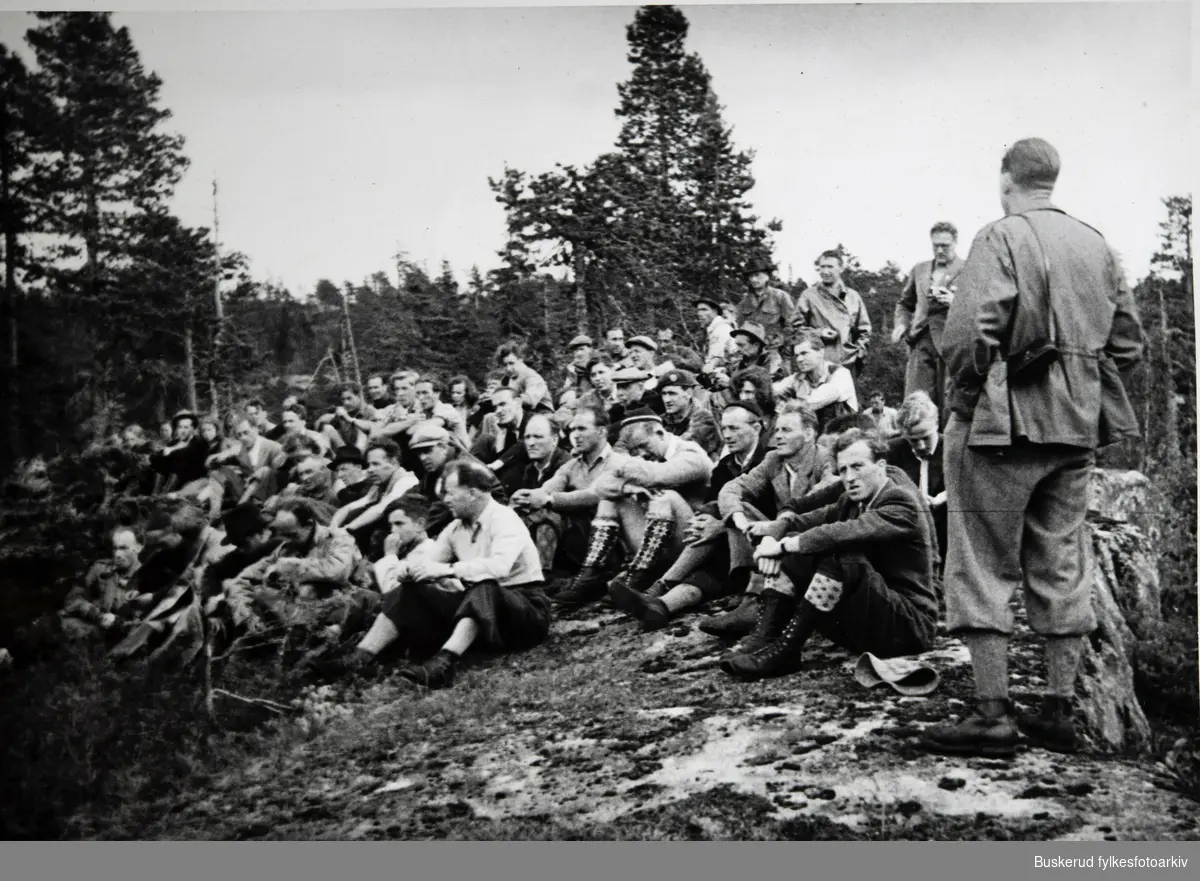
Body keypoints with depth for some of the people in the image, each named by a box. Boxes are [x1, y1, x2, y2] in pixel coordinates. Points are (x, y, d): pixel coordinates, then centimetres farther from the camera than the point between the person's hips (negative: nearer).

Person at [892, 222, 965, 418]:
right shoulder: (919, 270, 20)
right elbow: (905, 303, 28)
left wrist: (956, 301, -15)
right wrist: (901, 324, 9)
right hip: (921, 341, 4)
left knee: (948, 404, -4)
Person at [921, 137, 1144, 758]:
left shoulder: (1001, 237, -9)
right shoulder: (1097, 246, 11)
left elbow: (969, 334, -20)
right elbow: (1128, 341, 12)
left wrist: (965, 396, -5)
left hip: (1005, 425, -6)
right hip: (1078, 428, 6)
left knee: (985, 567, 0)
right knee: (1063, 566, 11)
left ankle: (992, 715, 1)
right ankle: (1059, 712, 18)